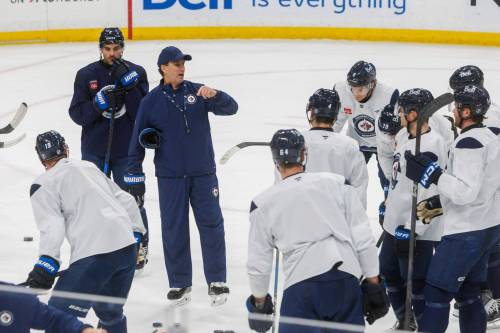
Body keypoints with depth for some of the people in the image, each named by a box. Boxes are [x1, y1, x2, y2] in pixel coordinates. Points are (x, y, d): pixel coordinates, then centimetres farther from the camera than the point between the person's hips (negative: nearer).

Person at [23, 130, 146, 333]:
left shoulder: (43, 185, 4)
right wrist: (136, 233, 32)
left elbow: (52, 226, -10)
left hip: (94, 255, -7)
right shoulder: (90, 167, 23)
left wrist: (45, 265, -14)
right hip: (127, 247, 7)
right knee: (110, 311, 27)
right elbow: (126, 200, 23)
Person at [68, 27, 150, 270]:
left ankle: (140, 247, 20)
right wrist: (100, 103, -20)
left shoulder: (136, 72, -2)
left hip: (126, 149, -1)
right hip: (94, 150, 1)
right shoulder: (86, 75, 0)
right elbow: (77, 114, -3)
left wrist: (128, 85, -21)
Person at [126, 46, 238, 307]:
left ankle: (217, 281, 16)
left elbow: (231, 108, -7)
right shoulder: (151, 101, -1)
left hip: (203, 173, 1)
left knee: (211, 225, 3)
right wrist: (135, 177, 0)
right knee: (174, 230, 4)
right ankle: (179, 283, 18)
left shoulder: (197, 92, 1)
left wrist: (214, 95, -28)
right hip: (170, 177, 0)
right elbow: (138, 141, 2)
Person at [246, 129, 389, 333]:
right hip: (346, 280, 2)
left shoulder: (263, 203, 9)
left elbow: (258, 262, 14)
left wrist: (259, 302, 28)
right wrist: (373, 285, 13)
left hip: (300, 288, -1)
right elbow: (363, 239, 7)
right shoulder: (338, 183, 9)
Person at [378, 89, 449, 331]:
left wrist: (412, 229, -24)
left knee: (416, 283, -3)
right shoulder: (403, 136, 6)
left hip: (417, 230, -9)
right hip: (395, 222, 9)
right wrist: (387, 204, 26)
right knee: (390, 272, 20)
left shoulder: (433, 145, -23)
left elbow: (433, 195, -25)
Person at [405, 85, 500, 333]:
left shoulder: (469, 143, -19)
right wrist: (437, 202, 19)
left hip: (466, 233, -10)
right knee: (468, 292, 17)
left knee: (437, 293, -4)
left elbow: (465, 192, -27)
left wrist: (430, 174, -27)